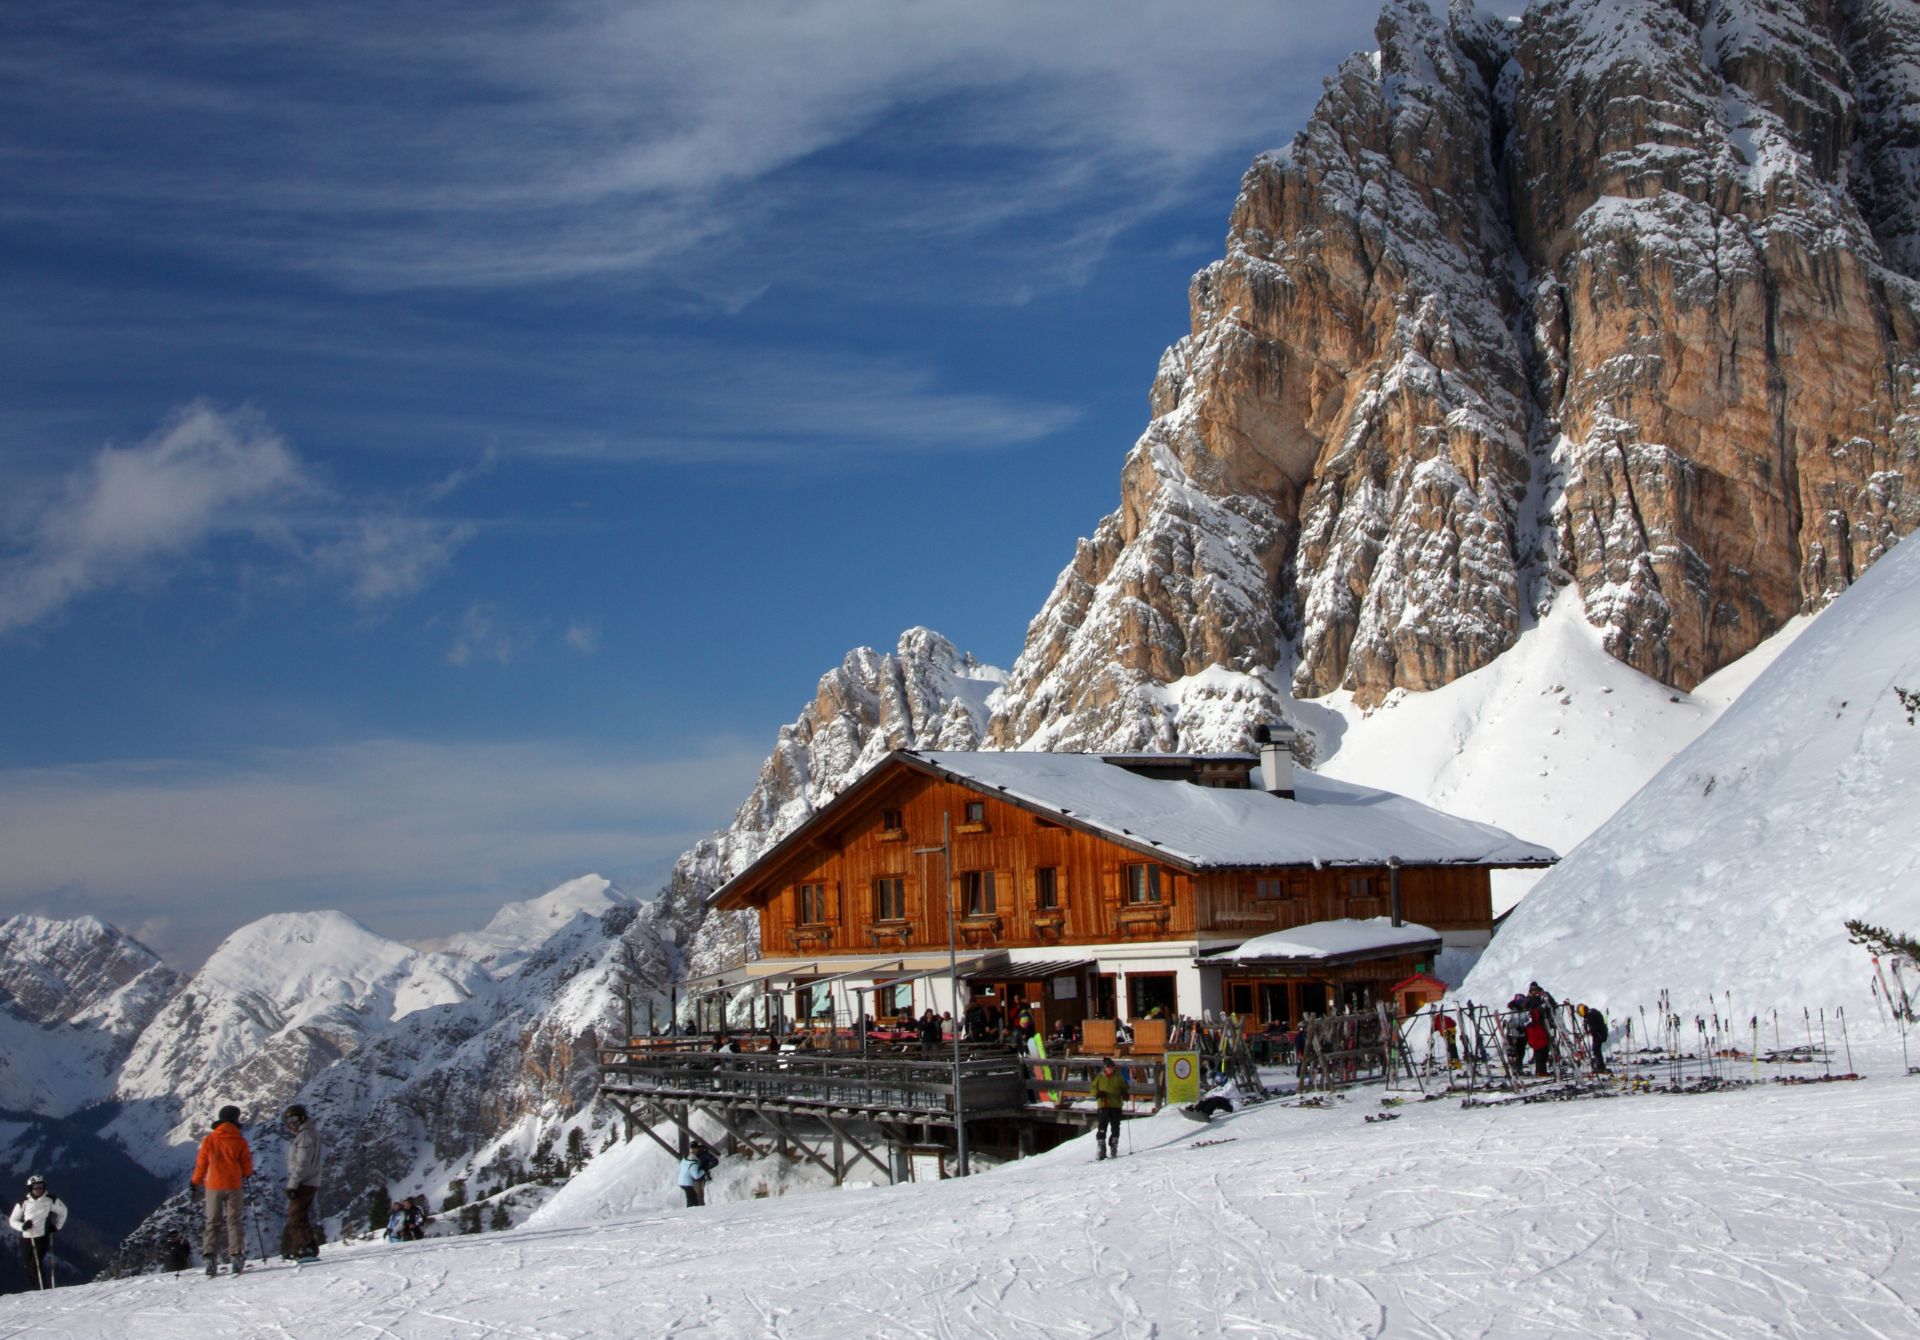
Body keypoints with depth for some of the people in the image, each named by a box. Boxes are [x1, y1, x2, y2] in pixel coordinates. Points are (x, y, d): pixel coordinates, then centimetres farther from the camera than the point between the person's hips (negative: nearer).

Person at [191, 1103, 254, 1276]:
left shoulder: (209, 1140, -1)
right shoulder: (240, 1141, -3)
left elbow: (201, 1164, 3)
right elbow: (247, 1166, 0)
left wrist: (196, 1182, 18)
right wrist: (246, 1174, 23)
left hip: (213, 1186, 1)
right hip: (234, 1186, -1)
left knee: (212, 1222, 7)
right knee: (234, 1221, 4)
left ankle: (210, 1257, -4)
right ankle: (236, 1256, -4)